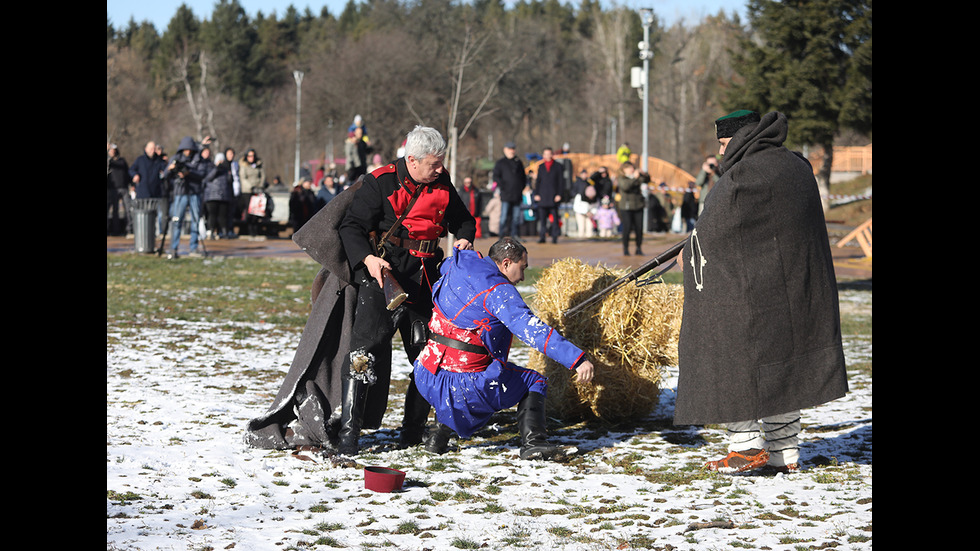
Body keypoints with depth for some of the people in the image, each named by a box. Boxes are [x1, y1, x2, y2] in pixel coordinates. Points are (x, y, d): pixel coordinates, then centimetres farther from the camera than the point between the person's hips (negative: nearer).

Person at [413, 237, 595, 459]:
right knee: (535, 382, 12)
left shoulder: (455, 267, 8)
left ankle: (443, 429, 26)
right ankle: (532, 441, -7)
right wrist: (578, 359, -28)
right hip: (461, 386, -7)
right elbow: (532, 330, -23)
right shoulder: (498, 292, -13)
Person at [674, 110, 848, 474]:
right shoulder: (797, 168, 9)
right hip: (796, 290, 8)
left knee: (732, 358, 4)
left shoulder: (743, 177, -16)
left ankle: (747, 445, 1)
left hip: (749, 290, -8)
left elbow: (712, 231, -8)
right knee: (780, 363, 13)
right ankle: (785, 450, 15)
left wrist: (690, 254, 13)